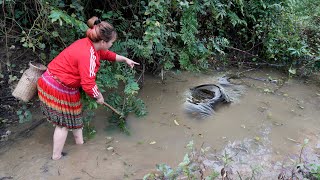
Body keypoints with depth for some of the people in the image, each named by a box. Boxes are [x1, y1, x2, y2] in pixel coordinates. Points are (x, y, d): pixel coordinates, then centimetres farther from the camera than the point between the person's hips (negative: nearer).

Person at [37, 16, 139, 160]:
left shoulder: (90, 44, -1)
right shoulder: (88, 55, -29)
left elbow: (107, 54, 20)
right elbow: (88, 85, -29)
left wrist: (125, 59, 26)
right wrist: (99, 97, -10)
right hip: (58, 89, -9)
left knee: (75, 114, 22)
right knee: (63, 123, 6)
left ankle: (79, 141, 40)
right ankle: (56, 156, 23)